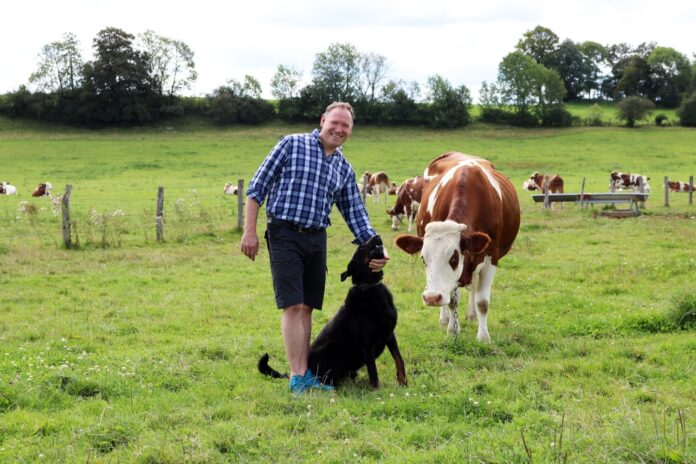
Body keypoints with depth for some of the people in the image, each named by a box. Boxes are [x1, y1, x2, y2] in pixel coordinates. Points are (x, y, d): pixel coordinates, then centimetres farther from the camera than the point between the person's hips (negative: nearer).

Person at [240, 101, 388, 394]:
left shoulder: (344, 169, 14)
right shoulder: (292, 144, -1)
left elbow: (355, 214, 15)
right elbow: (258, 186, -2)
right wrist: (250, 230, -8)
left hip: (316, 239, 5)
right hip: (285, 235, -5)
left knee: (307, 308, 8)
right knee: (293, 306, -10)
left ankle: (305, 374, 13)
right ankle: (297, 378, -8)